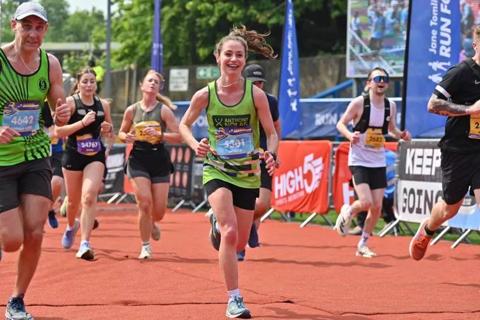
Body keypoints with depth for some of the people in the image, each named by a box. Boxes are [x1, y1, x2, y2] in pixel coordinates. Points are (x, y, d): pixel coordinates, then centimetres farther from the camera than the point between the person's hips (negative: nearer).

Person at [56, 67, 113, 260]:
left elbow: (110, 131, 19)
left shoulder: (103, 105, 5)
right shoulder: (70, 102, -7)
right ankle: (71, 226, 47)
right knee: (74, 200, 12)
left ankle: (85, 244, -20)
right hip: (73, 155, -1)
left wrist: (107, 129, -5)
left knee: (89, 196, -18)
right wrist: (82, 122, -23)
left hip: (96, 156, 1)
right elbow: (58, 132, -14)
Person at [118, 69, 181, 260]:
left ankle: (152, 224, 39)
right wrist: (126, 137, -7)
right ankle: (145, 247, 4)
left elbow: (178, 137, -6)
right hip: (138, 160, 0)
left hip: (159, 160, 0)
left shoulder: (164, 110, -2)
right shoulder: (132, 110, 3)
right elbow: (121, 133, 16)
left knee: (159, 210, 1)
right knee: (144, 204, -12)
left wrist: (159, 134, -20)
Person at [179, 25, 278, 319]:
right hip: (217, 171, -2)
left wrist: (271, 154, -23)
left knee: (239, 244, 11)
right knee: (230, 232, -24)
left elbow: (272, 133, -2)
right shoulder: (205, 95, -9)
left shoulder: (256, 94, -10)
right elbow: (184, 124, 8)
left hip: (247, 174, 2)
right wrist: (196, 145, -12)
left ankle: (218, 224, 48)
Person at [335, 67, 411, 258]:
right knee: (366, 202, -18)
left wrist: (401, 135, -3)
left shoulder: (390, 106, 3)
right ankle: (347, 213, 17)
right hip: (359, 160, -5)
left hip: (379, 162, 5)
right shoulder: (359, 103, -11)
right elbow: (341, 124, -4)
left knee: (377, 207, 1)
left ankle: (362, 245, 17)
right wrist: (350, 135, -24)